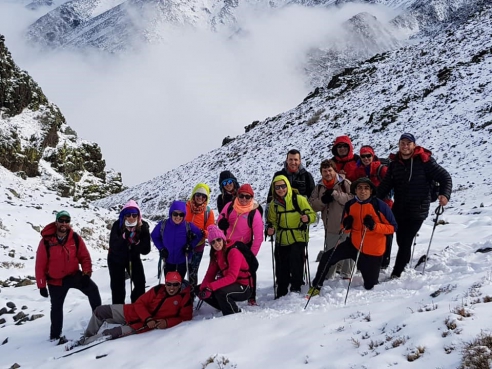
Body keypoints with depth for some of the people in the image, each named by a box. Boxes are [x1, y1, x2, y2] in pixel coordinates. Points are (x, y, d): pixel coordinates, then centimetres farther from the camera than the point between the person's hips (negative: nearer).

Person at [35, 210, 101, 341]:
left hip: (74, 275, 1)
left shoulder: (75, 238, -11)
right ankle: (55, 335, 30)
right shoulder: (46, 241, -17)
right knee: (56, 307, 13)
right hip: (55, 280, -1)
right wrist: (42, 285, -10)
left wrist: (86, 273, -20)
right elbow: (40, 264, -12)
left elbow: (85, 257, -4)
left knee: (93, 289, -22)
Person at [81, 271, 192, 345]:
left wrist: (166, 323, -24)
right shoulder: (158, 289, -7)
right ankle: (86, 337, 23)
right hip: (134, 313, 4)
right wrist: (148, 319, -22)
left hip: (144, 326, -4)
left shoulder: (185, 298, -12)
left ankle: (85, 343, 1)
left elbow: (185, 317, -10)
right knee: (100, 311, 2)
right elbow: (139, 303, -6)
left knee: (109, 334, -20)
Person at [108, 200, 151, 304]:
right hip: (116, 259, -2)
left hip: (133, 258, 2)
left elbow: (146, 250, -19)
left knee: (140, 284, 1)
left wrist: (137, 243, -37)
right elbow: (113, 247, -32)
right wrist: (124, 237, -45)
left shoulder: (143, 226, -22)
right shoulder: (117, 225, -26)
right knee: (117, 286, -3)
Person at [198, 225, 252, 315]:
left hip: (243, 288, -8)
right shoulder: (215, 254, 6)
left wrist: (210, 287, -36)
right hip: (229, 285, 8)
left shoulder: (233, 252, -19)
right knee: (200, 289, 3)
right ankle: (227, 308, 6)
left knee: (220, 291, -35)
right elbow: (210, 274, 1)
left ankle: (235, 313, -13)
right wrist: (204, 288, -19)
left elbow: (232, 277, -29)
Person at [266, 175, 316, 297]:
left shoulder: (299, 199, -9)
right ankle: (281, 292, 25)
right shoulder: (274, 204, 3)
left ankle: (296, 287, -1)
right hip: (281, 240, 4)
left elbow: (312, 215, -6)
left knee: (296, 261, -19)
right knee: (281, 268, 9)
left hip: (298, 238, -4)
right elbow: (272, 221, 13)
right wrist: (271, 229, -9)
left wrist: (307, 218, -29)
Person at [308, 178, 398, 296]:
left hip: (373, 251, -3)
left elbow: (392, 227, -13)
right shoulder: (350, 205, -3)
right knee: (327, 258, -13)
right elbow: (345, 228, 10)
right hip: (354, 245, 3)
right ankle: (316, 286, 7)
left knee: (370, 286, 7)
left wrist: (374, 226, -26)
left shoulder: (379, 206, -16)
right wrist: (346, 226, -14)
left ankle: (371, 277, 44)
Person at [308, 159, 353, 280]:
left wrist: (335, 194, -23)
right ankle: (327, 277, 24)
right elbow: (312, 204, 4)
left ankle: (346, 275, 21)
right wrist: (323, 200, -15)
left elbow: (352, 199, -19)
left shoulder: (345, 183, -7)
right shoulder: (319, 187, 7)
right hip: (330, 227, 4)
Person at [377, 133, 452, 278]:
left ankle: (396, 274, 0)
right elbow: (385, 185, 5)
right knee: (401, 241, 10)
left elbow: (445, 177, -4)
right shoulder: (394, 163, 8)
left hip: (418, 211, -4)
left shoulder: (424, 161, -6)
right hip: (398, 210, 4)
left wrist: (445, 195, -21)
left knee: (405, 242, -7)